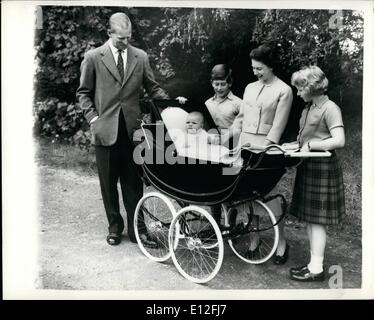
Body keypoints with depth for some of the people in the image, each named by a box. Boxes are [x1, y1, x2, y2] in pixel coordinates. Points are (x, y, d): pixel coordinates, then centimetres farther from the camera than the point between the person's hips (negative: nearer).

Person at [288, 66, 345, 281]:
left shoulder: (330, 109, -13)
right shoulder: (309, 108, 13)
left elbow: (339, 141, -22)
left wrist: (310, 145, -17)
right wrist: (299, 143, 3)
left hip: (322, 168, -9)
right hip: (308, 166, 9)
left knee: (317, 220, -2)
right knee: (309, 218, 13)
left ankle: (317, 270, 9)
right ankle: (314, 263, 25)